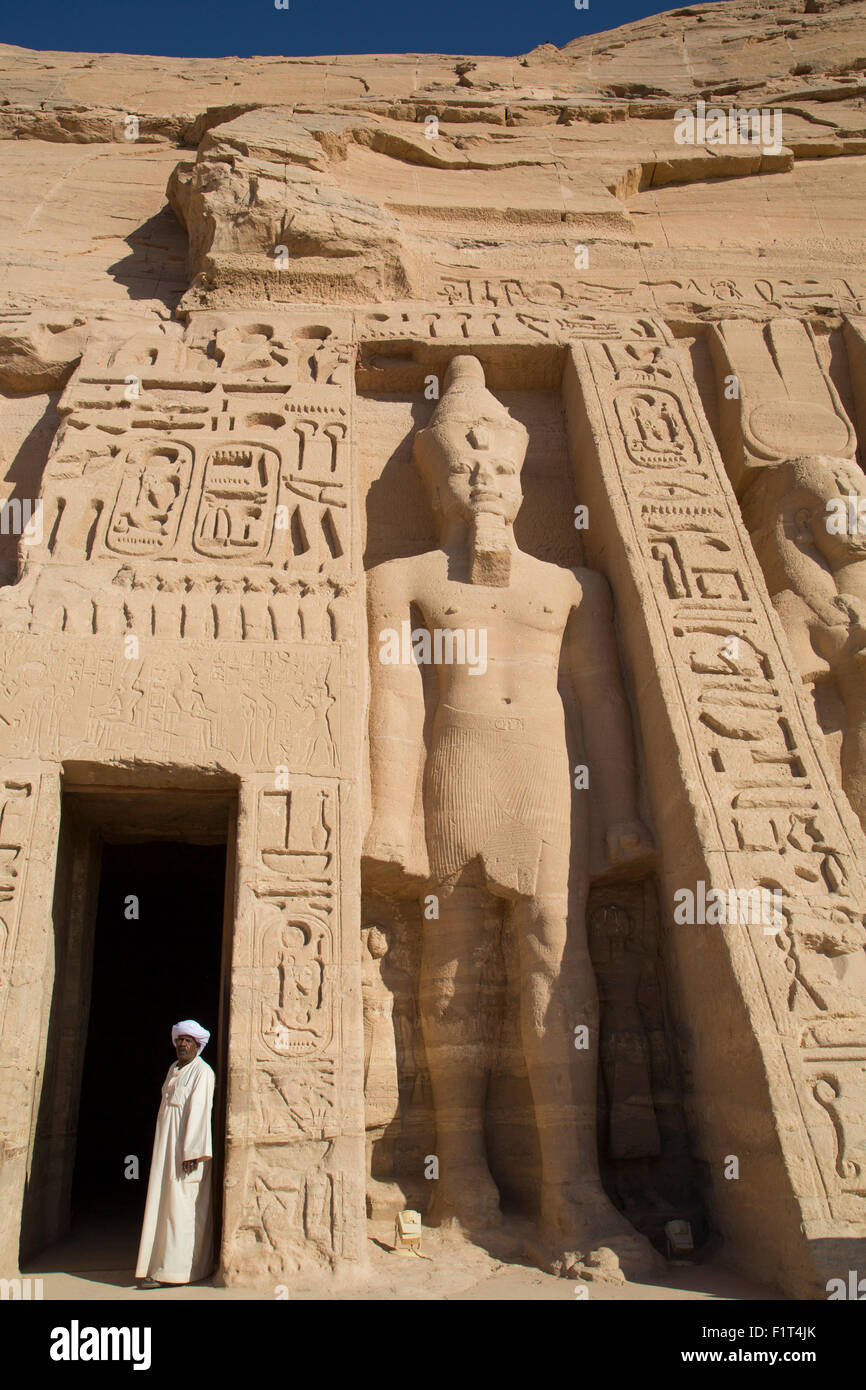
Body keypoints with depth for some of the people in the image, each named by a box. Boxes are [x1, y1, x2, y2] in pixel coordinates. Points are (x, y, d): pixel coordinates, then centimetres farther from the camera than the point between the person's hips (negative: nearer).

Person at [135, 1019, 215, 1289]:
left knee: (180, 1204, -8)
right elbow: (167, 1104, 17)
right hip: (166, 1145, 8)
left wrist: (192, 1152, -22)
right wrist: (162, 1148, 14)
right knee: (164, 1202, 10)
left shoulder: (202, 1072, -10)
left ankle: (174, 1269, -5)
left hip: (187, 1144, -8)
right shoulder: (173, 1069, 15)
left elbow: (199, 1111, -17)